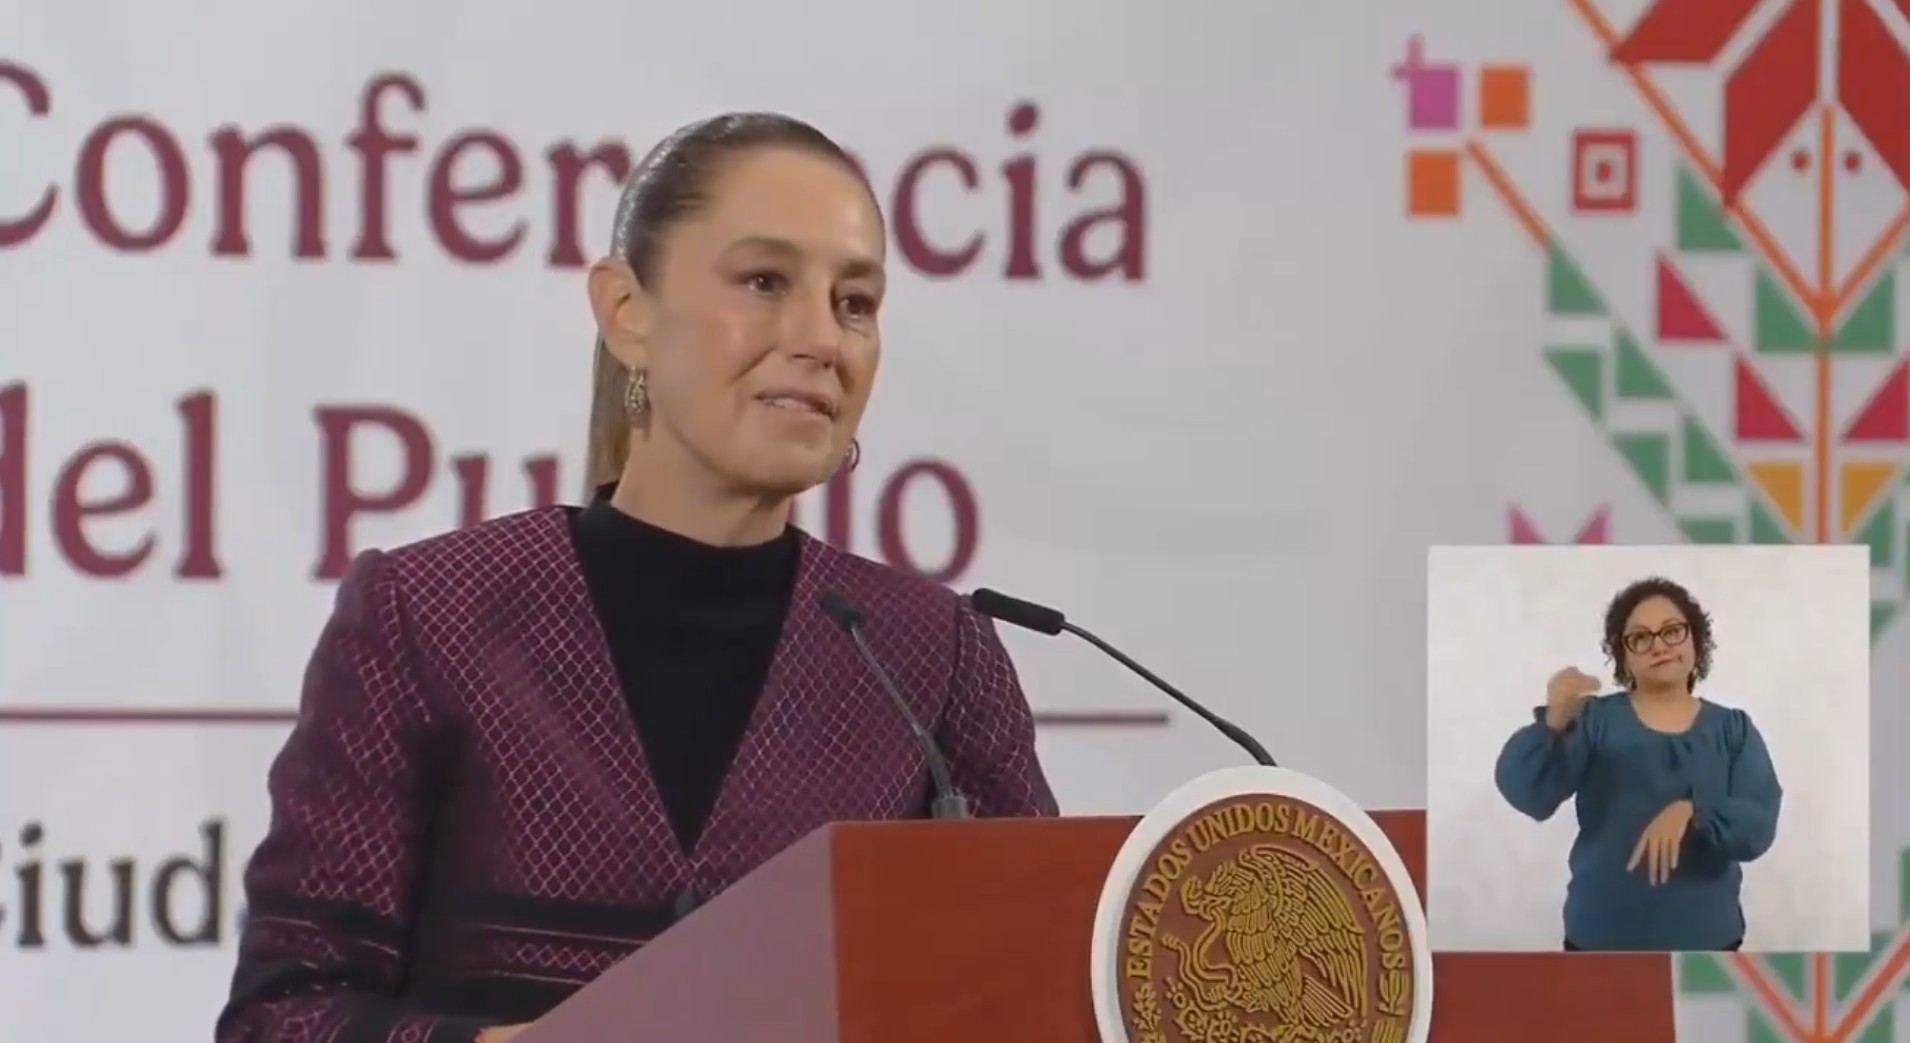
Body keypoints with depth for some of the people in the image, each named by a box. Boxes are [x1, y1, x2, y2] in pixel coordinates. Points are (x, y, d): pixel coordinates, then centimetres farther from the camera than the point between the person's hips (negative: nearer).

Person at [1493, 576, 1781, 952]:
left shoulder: (1733, 729, 6)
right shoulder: (1595, 719, 2)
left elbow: (1758, 825, -8)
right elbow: (1524, 791, -13)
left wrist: (1691, 812, -27)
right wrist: (1553, 722, -32)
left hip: (1704, 943, 1)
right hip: (1603, 941, -1)